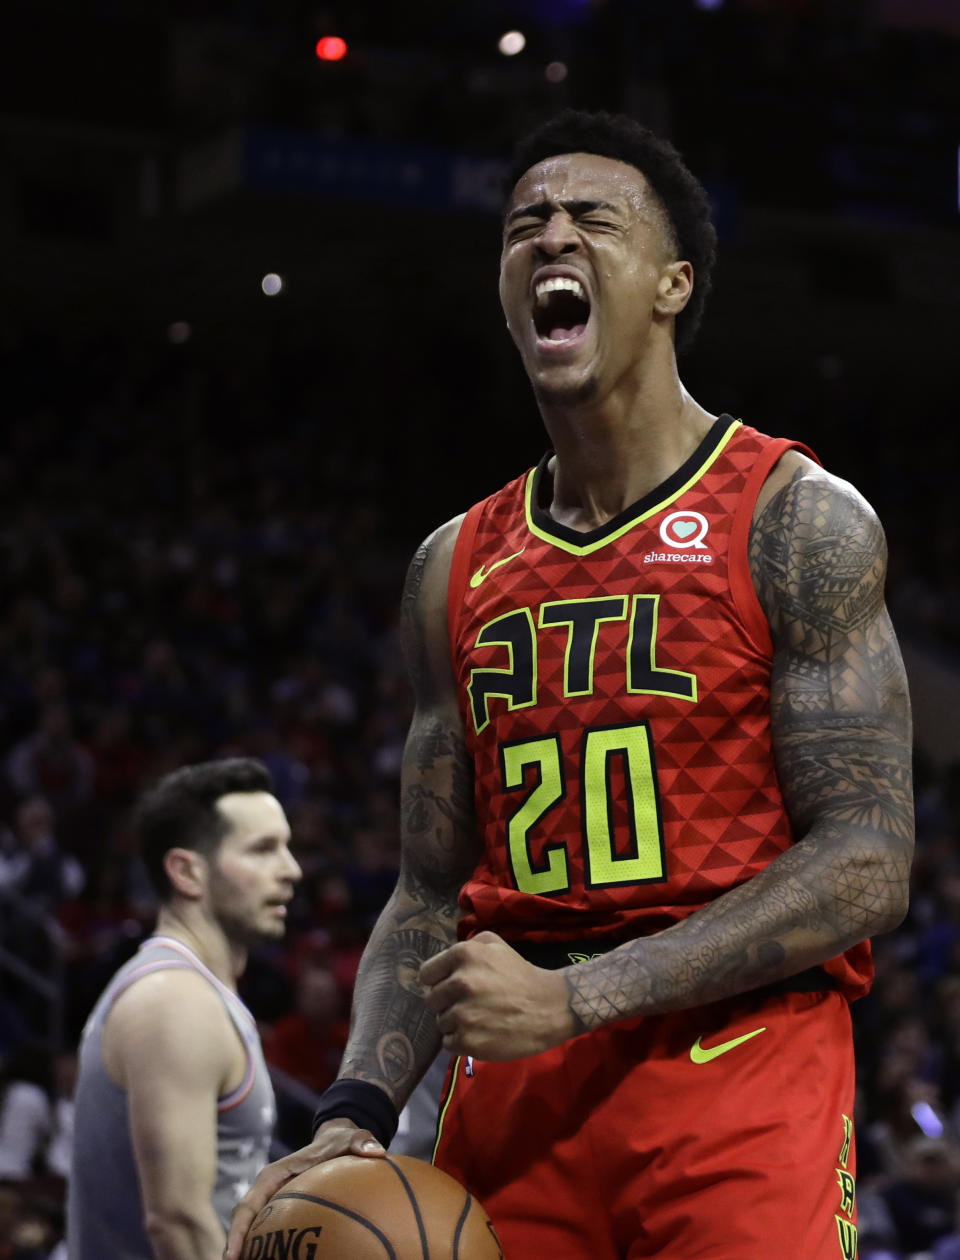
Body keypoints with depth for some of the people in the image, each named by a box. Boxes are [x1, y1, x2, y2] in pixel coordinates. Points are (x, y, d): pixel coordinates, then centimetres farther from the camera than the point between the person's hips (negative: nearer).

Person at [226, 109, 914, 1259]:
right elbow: (430, 899, 15)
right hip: (511, 1098, 5)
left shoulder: (797, 519, -3)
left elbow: (867, 866, -10)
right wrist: (359, 1109, -4)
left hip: (741, 1072, -4)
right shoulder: (453, 569, 13)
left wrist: (576, 998, -17)